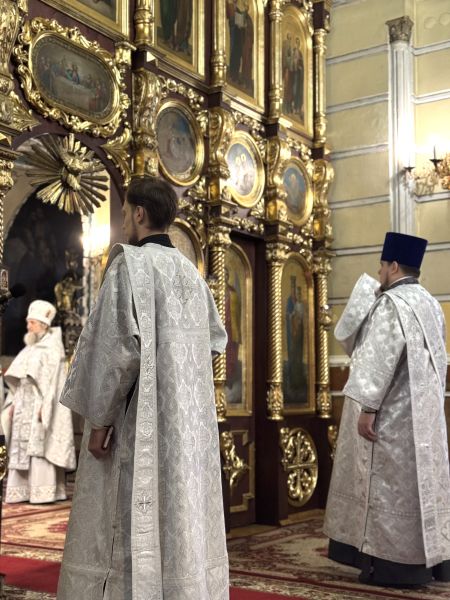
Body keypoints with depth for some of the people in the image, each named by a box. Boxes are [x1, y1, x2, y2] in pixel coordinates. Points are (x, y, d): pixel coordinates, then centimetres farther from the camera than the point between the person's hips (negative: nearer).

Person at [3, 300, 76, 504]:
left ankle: (44, 492, -10)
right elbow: (19, 379, 19)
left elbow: (52, 379, -13)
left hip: (41, 404, -8)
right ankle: (24, 491, 7)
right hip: (25, 405, 8)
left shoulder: (52, 347, -5)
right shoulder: (30, 349, 19)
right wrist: (13, 402, 11)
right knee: (23, 446, 5)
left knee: (40, 445, -11)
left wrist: (44, 405, -21)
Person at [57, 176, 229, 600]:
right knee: (183, 520, 12)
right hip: (188, 420, 7)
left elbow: (118, 343, -19)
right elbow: (216, 339, 17)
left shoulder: (130, 263, -10)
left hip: (139, 418, -7)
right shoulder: (191, 273, 12)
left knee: (132, 526, -1)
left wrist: (99, 416, -14)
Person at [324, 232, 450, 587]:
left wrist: (367, 407, -22)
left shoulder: (391, 304, -16)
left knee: (391, 483, -4)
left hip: (393, 412, -9)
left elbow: (380, 360, -23)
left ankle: (395, 563, 1)